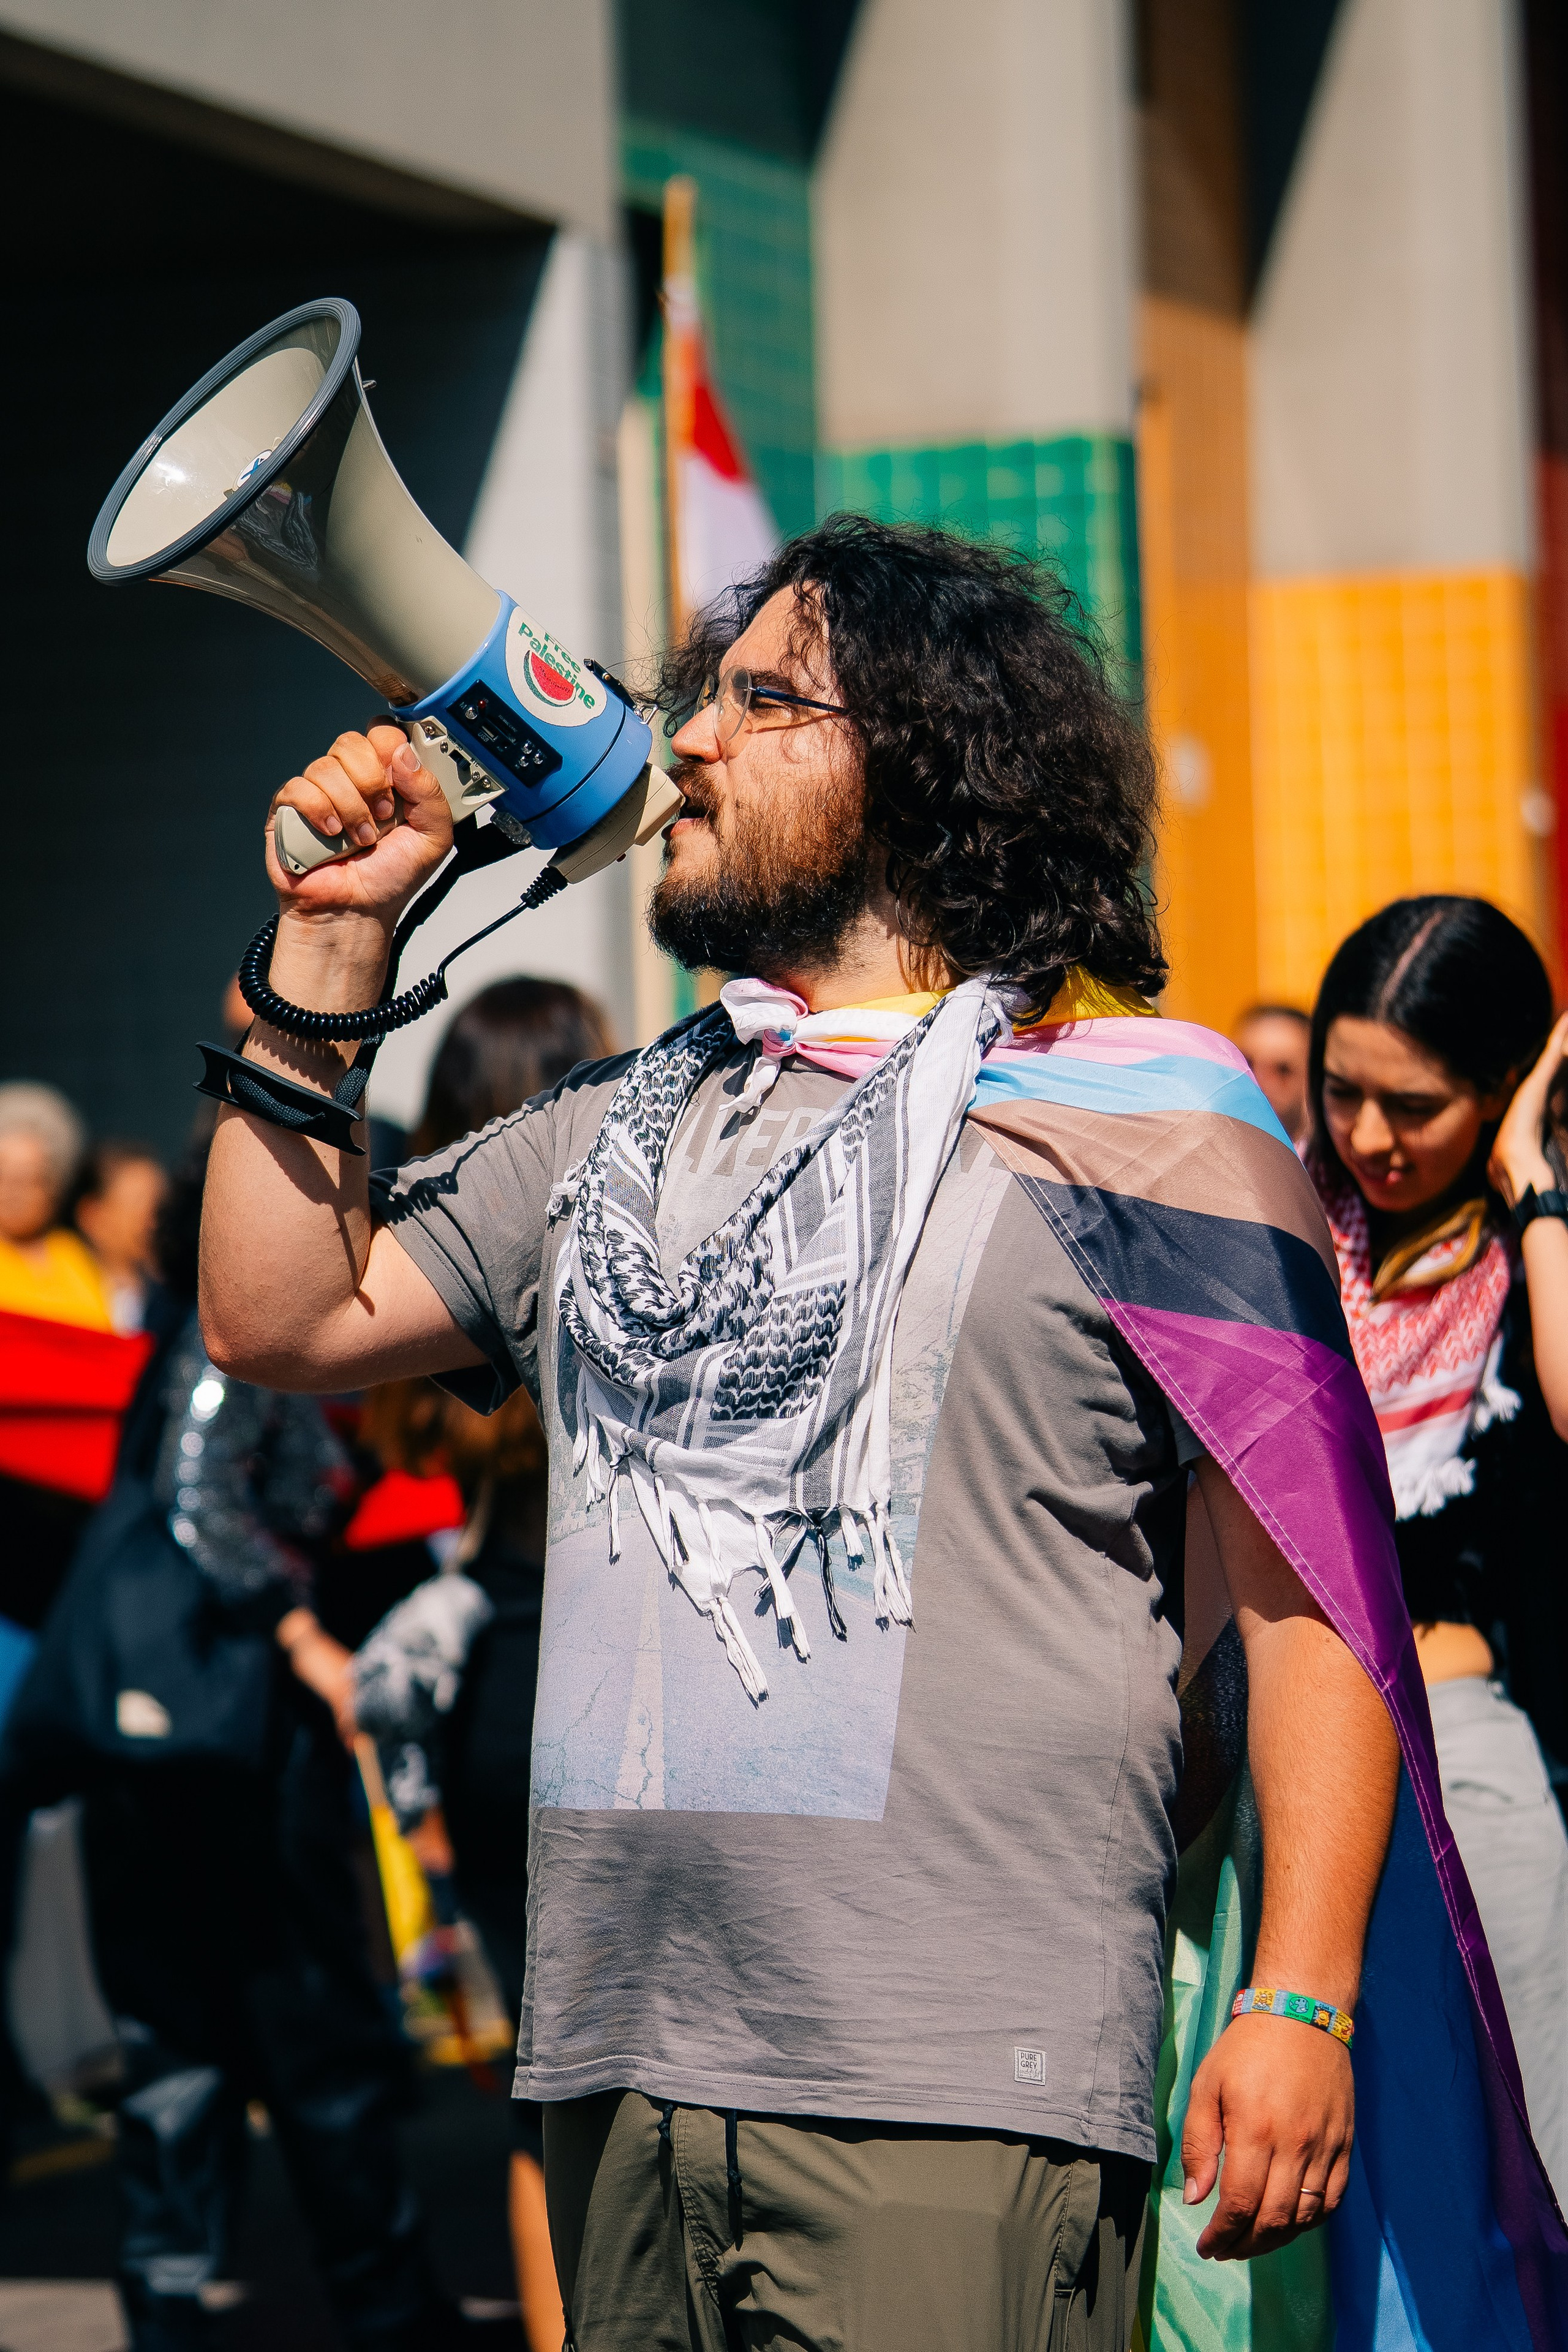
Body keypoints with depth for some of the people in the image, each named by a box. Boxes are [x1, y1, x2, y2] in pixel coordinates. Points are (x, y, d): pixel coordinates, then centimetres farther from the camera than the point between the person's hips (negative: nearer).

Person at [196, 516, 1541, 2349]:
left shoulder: (1134, 1118, 0)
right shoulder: (621, 1131, 20)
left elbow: (1313, 1594, -4)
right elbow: (280, 1316, 17)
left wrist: (1299, 2004, -13)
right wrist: (330, 939, 11)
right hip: (619, 2067, 6)